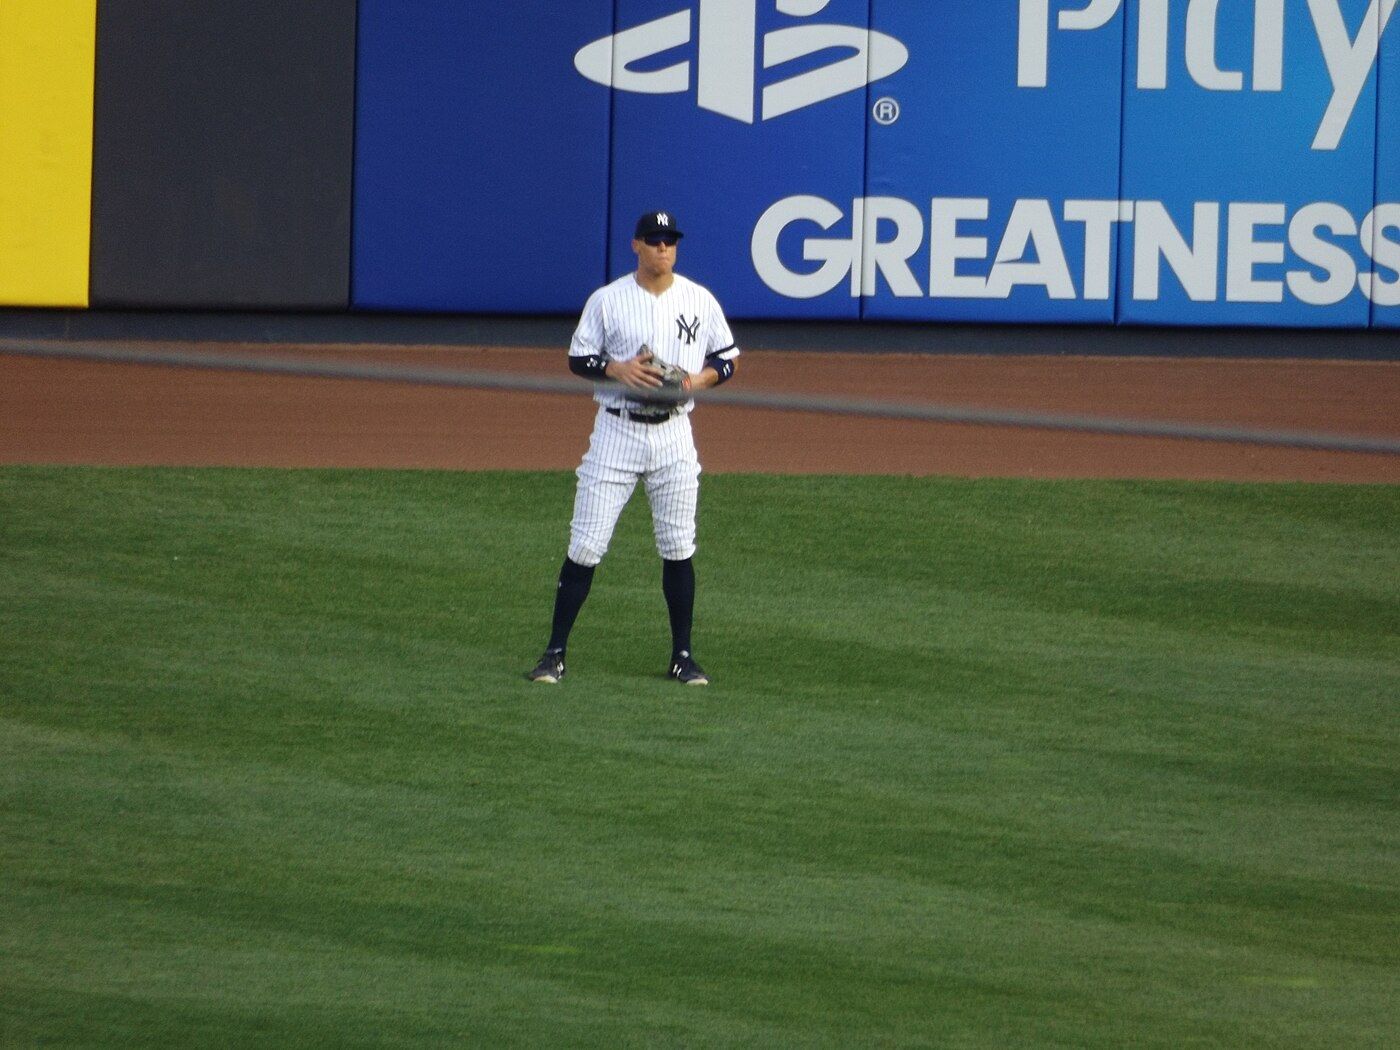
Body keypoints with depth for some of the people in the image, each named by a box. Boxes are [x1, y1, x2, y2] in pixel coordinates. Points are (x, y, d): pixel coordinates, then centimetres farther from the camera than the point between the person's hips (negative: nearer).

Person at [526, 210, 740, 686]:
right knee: (585, 546, -4)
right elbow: (578, 360, 2)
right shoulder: (607, 300, -2)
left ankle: (683, 656, 15)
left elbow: (726, 361, 10)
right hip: (616, 429, -2)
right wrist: (620, 369, -17)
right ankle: (555, 654, 1)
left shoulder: (701, 301, 4)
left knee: (678, 548, 5)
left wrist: (697, 379, -10)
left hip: (673, 432, 2)